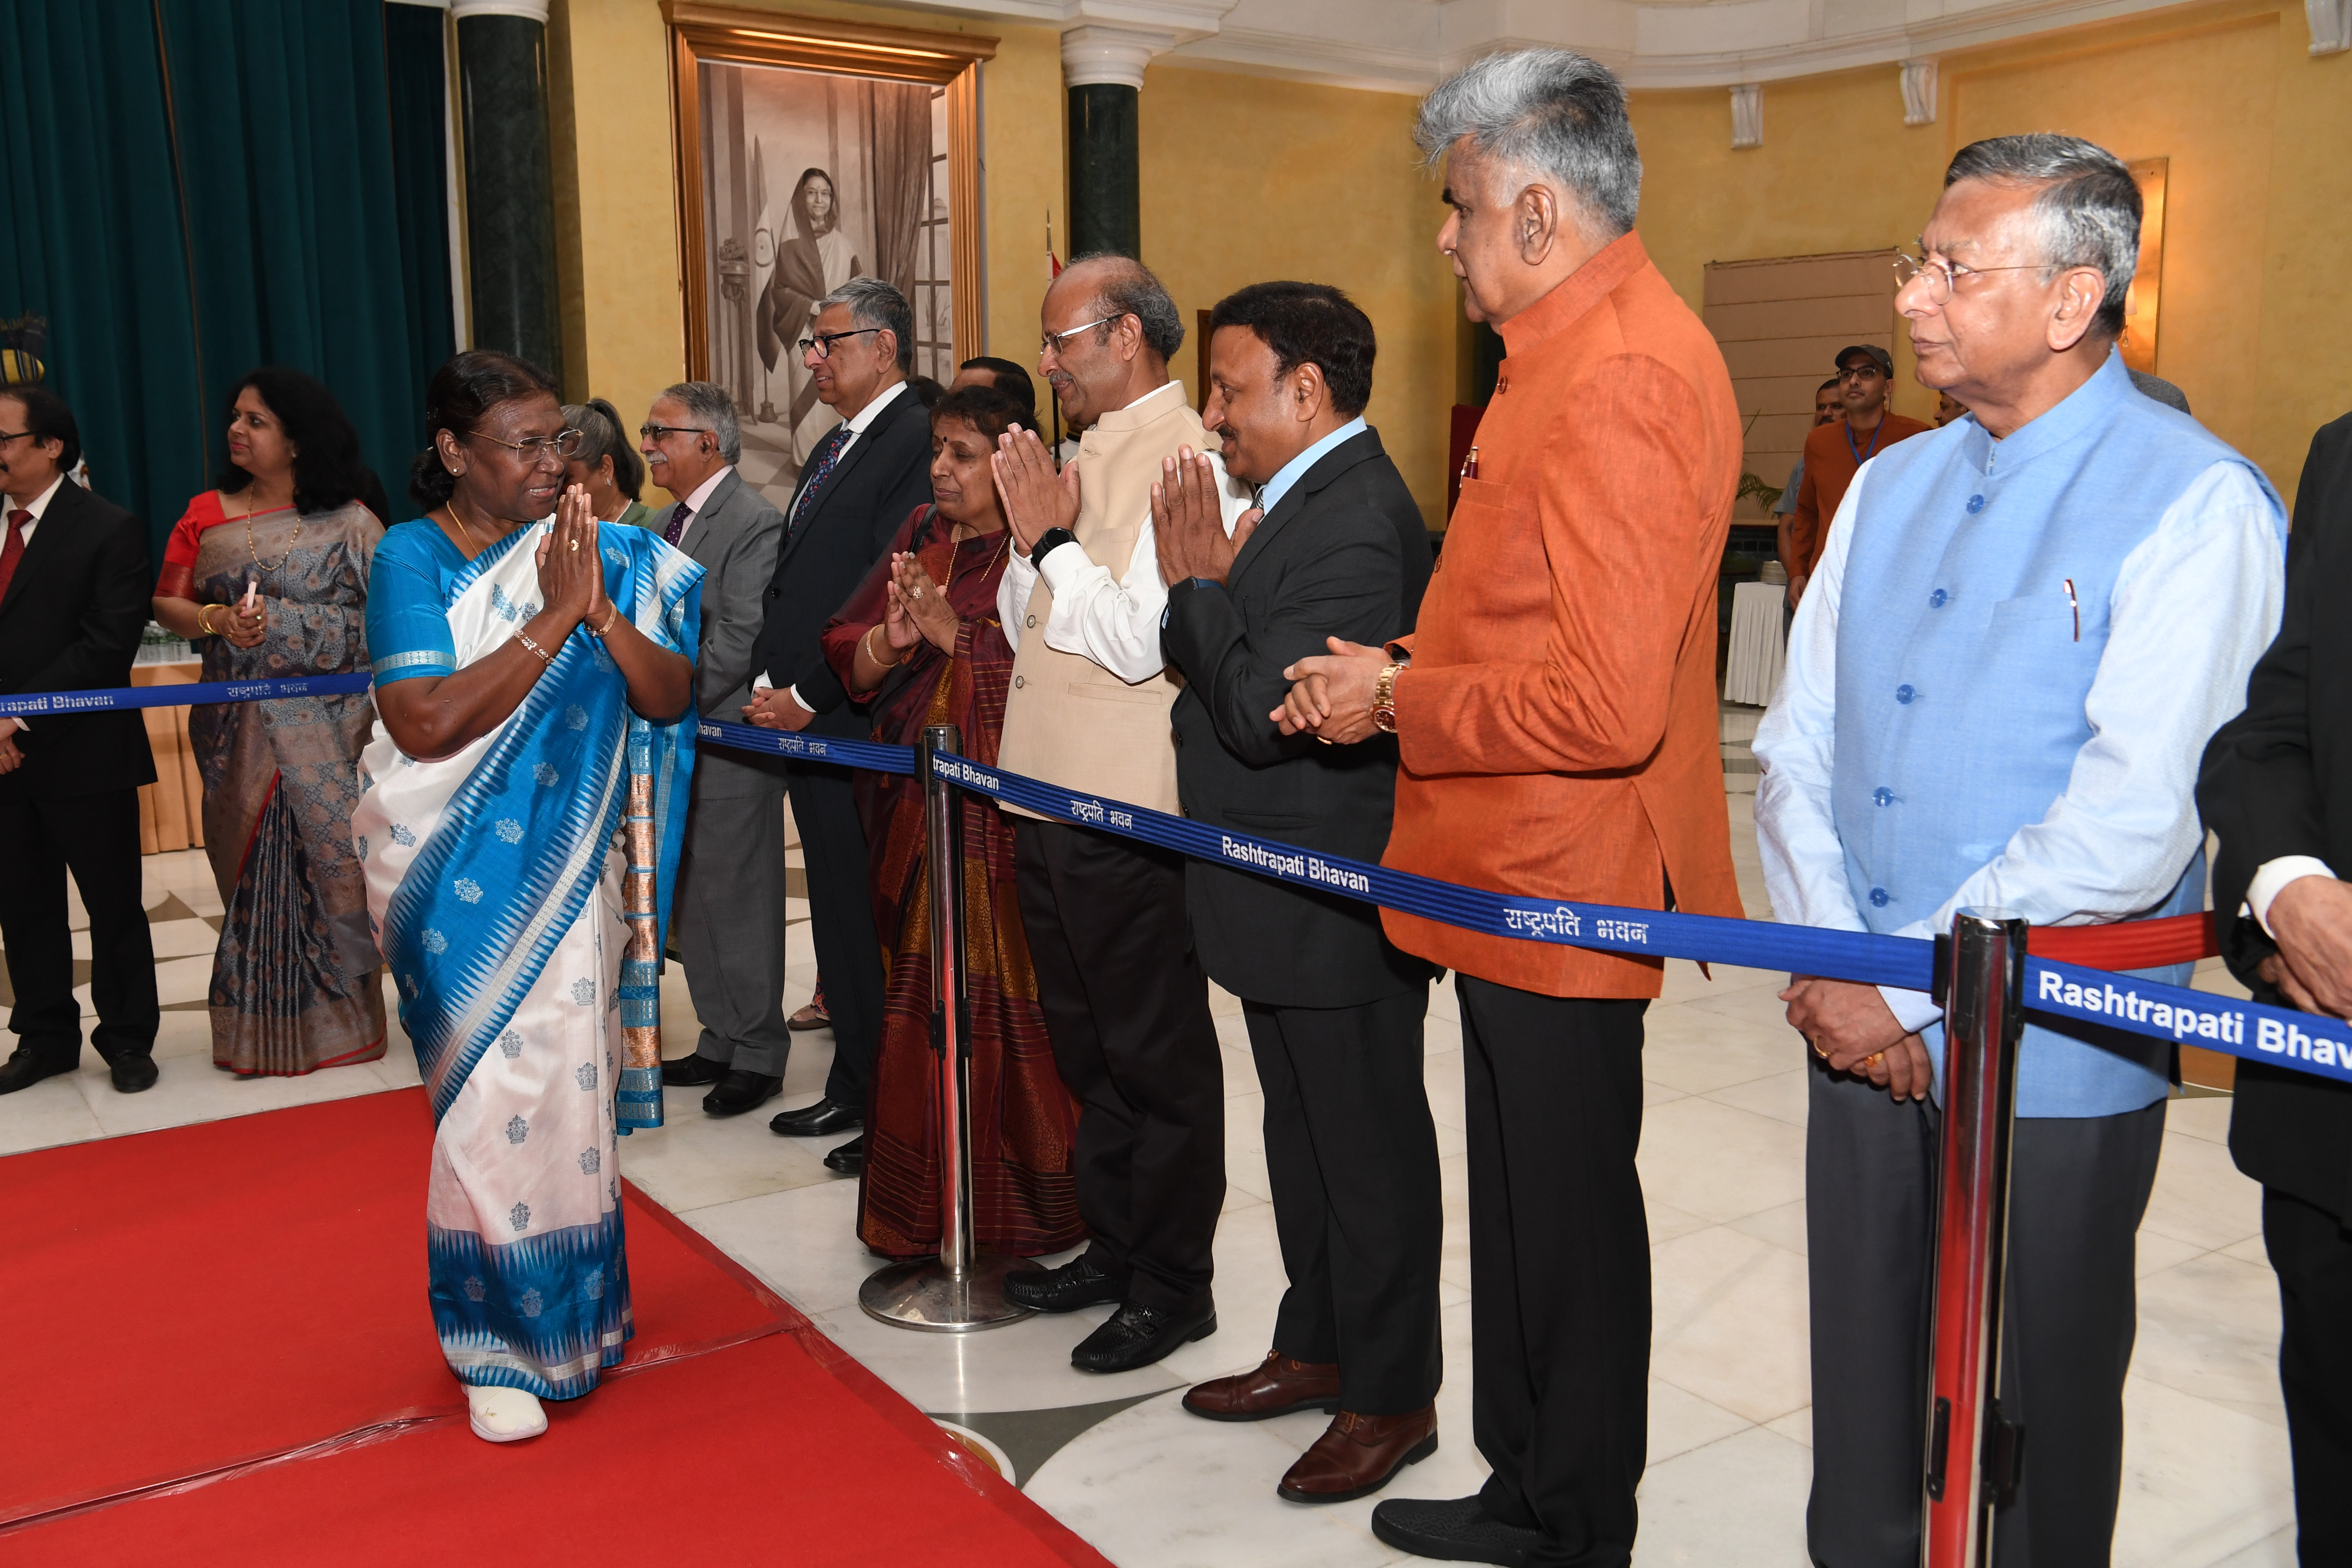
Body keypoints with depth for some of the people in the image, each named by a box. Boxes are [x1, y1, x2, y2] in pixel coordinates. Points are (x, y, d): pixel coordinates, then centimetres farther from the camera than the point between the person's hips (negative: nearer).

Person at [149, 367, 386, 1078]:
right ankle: (261, 1031, 17)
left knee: (329, 861, -1)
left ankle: (336, 1019, 13)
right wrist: (216, 620, -11)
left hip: (324, 724, -3)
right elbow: (165, 603, 7)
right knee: (252, 869, 6)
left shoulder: (347, 522, 0)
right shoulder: (207, 515, 10)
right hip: (238, 729, 3)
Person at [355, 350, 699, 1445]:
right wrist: (550, 623, -21)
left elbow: (670, 700, -4)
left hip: (565, 861, 3)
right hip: (457, 878, -3)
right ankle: (499, 1342, 16)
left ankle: (568, 1306, 29)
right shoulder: (412, 557, -8)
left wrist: (601, 612, -20)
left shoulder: (601, 557, 2)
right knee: (496, 1089, -1)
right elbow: (426, 723, -21)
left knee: (566, 1078, 7)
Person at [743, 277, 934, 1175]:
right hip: (808, 726, 9)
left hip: (867, 727, -9)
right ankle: (854, 1090, 27)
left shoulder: (917, 440, -12)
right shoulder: (836, 449, 19)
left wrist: (809, 696, -16)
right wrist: (769, 683, 8)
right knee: (839, 917, 15)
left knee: (879, 921, -1)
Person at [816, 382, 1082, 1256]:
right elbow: (846, 659, 8)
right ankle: (921, 1206, 26)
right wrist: (890, 640, -12)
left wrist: (956, 634, -19)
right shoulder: (920, 537, 12)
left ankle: (1019, 1207, 16)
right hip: (914, 813, 6)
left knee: (1003, 1010, -1)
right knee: (919, 1010, 12)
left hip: (1005, 820, -6)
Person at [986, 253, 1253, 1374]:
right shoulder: (1090, 454, 14)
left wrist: (1052, 540, -14)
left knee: (1156, 1054, 3)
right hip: (1052, 795, 10)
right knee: (1086, 1043, 19)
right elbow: (1029, 627, 15)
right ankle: (1113, 1245, 34)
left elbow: (1139, 641, -24)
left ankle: (1172, 1284, 17)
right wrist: (1032, 535, -1)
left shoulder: (1187, 459, -14)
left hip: (1127, 817, -10)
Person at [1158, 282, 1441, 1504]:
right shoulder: (1304, 501, 11)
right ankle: (1318, 1348, 38)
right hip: (1288, 905, 10)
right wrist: (1208, 584, -2)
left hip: (1337, 913, -10)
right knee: (1305, 1138, 21)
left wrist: (1197, 583, -16)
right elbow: (1218, 675, 13)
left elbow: (1262, 712, -26)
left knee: (1370, 1152, 4)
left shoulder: (1354, 523, -22)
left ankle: (1392, 1397, 20)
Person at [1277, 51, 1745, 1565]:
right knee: (1523, 1200, 21)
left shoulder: (1627, 375, -21)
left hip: (1562, 885, -10)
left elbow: (1607, 701, -27)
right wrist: (1400, 674, 9)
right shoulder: (1579, 349, 13)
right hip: (1516, 874, 10)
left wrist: (1399, 700, -15)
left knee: (1569, 1216, 6)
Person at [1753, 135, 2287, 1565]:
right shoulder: (1890, 487, 10)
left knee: (2031, 1432, 12)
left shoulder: (2195, 504, -11)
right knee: (1863, 1421, 18)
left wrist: (1905, 987, -16)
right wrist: (1832, 963, -7)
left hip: (2053, 1069, -5)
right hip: (1864, 1041, 6)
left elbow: (2130, 825, -20)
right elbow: (1797, 747, 7)